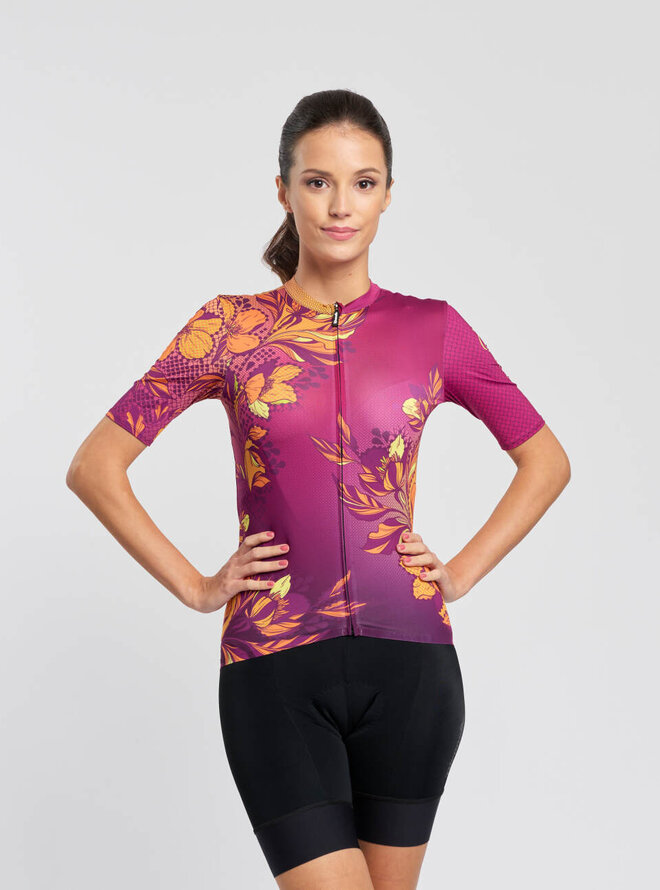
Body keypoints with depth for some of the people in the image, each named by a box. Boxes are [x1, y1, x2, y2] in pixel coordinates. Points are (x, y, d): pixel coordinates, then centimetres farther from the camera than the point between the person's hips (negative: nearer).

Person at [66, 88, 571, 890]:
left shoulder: (433, 330, 5)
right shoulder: (230, 329, 2)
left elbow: (546, 461, 16)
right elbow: (95, 465, 4)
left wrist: (463, 573, 5)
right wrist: (195, 587, -2)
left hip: (408, 659, 2)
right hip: (275, 667, -1)